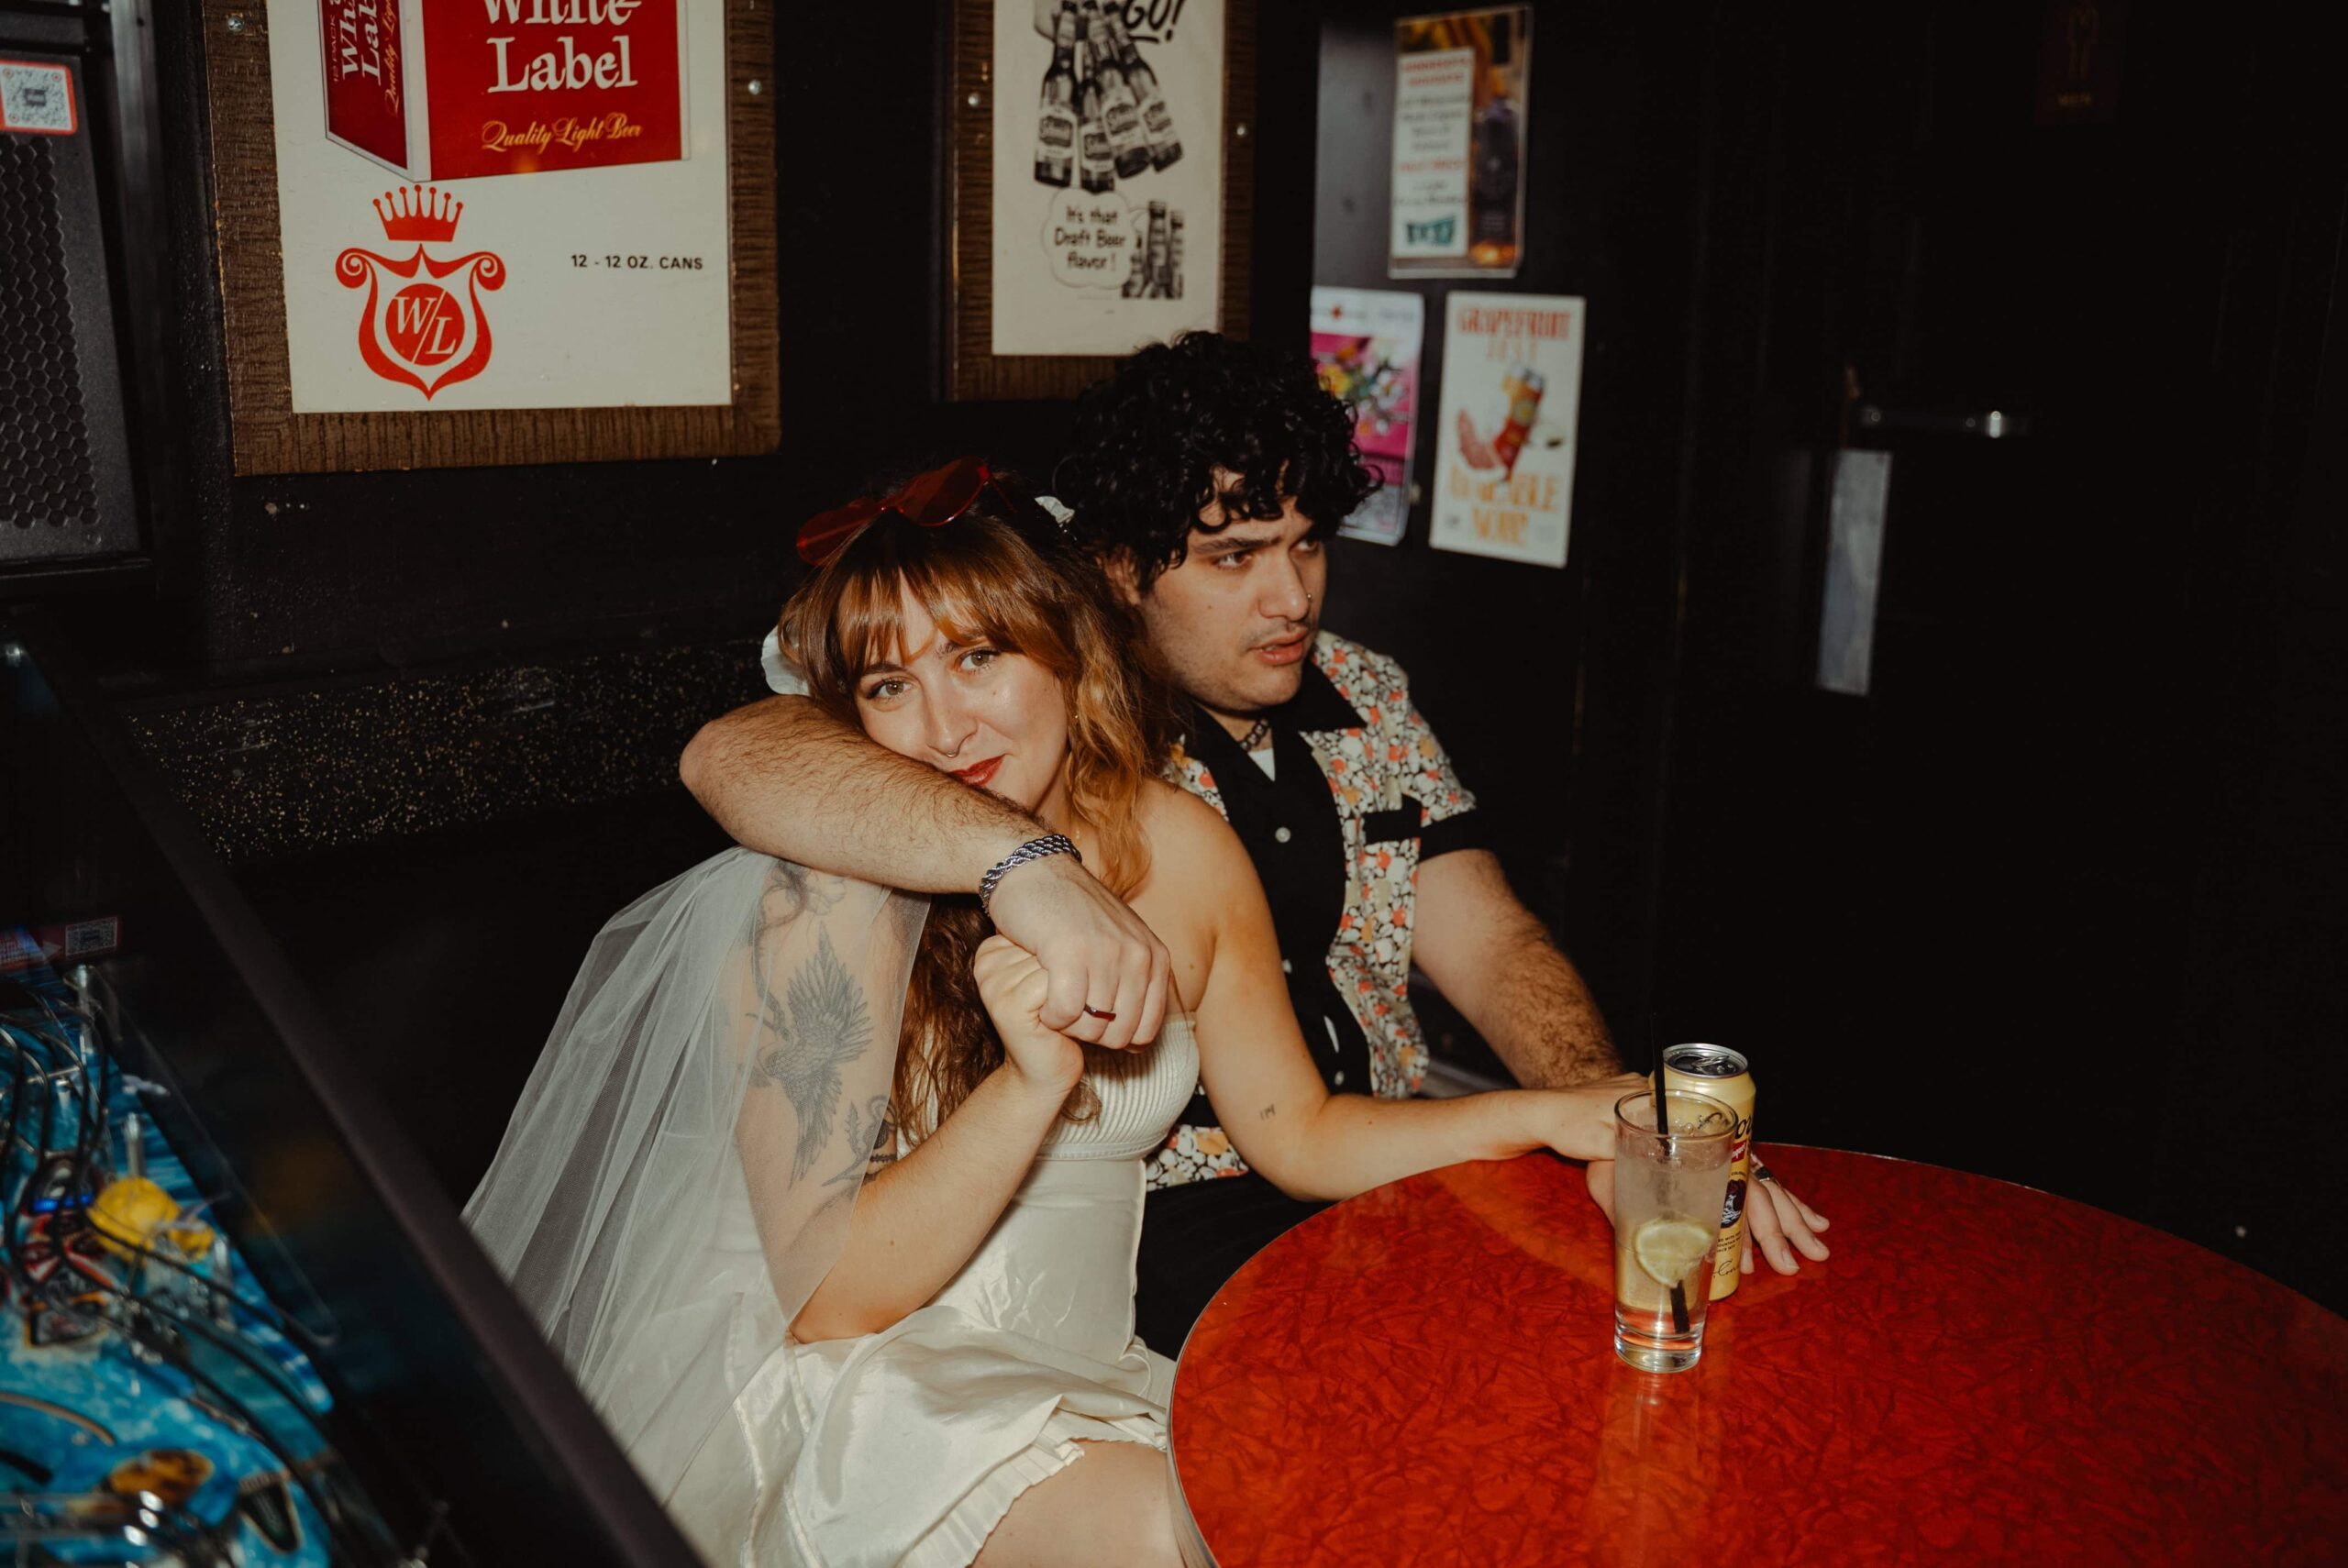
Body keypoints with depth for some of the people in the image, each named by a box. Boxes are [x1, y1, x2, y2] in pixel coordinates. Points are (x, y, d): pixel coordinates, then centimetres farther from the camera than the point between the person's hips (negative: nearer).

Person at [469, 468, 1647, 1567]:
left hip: (1088, 1376, 5)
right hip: (856, 1384, -5)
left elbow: (1298, 1133, 10)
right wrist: (1032, 1084, -31)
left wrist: (1548, 1114, -3)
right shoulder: (833, 902, -16)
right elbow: (822, 1300, -17)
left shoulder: (1181, 849, 0)